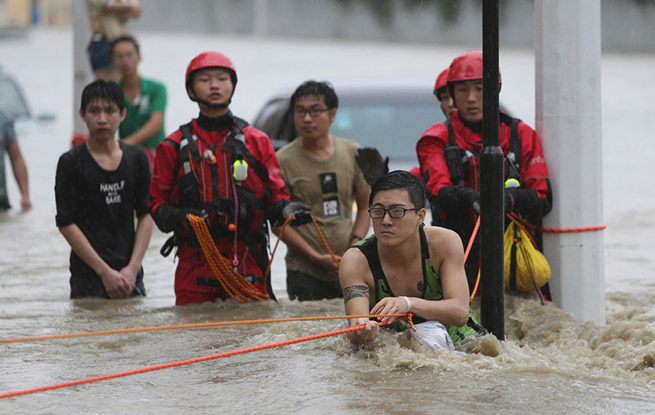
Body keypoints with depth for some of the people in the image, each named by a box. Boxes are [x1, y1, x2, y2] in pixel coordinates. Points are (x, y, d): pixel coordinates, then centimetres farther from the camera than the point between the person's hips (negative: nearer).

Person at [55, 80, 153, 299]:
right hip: (88, 278, -3)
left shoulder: (137, 158, 8)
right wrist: (105, 272, -11)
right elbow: (66, 223, -7)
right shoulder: (71, 163, -2)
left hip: (130, 275, 3)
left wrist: (133, 268, -6)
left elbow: (146, 215, 6)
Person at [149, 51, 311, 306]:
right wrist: (178, 217, -15)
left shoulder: (256, 141, 12)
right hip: (195, 264, 0)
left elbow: (275, 196, 10)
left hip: (248, 264, 0)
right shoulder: (174, 147, 10)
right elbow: (157, 204, 6)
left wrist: (285, 209, -13)